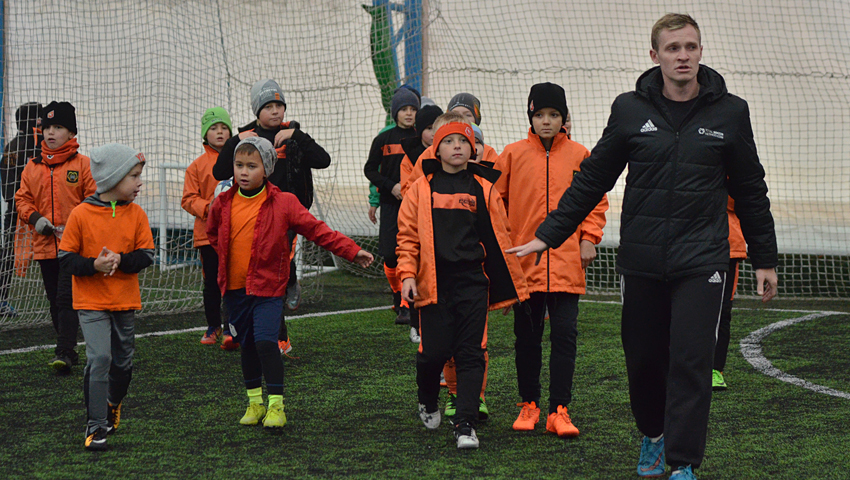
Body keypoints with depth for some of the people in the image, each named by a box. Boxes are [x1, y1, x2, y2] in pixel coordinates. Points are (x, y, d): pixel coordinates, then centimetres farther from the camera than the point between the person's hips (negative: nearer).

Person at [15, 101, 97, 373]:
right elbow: (22, 198, 14)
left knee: (67, 298, -13)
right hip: (45, 245, 5)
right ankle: (68, 350, 21)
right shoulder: (32, 167, 11)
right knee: (55, 301, 11)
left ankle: (64, 353, -14)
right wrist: (34, 218, -5)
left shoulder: (83, 164, -2)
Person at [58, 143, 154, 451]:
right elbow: (66, 257, -6)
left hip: (125, 301, 4)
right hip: (91, 302, -4)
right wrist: (94, 265, -22)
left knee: (123, 361, 15)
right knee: (99, 358, -14)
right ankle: (96, 426, -8)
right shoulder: (81, 214, -9)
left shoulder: (136, 214, -1)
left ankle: (113, 404, 43)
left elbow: (145, 255, -1)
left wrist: (120, 260, -20)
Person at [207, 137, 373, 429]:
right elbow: (213, 234, 23)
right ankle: (255, 402, 26)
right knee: (247, 346, 12)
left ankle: (276, 406, -8)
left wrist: (352, 251, -8)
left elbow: (317, 230, -5)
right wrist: (227, 259, 12)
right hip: (234, 288, 4)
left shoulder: (283, 204, -7)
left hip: (267, 287, -4)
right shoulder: (223, 204, 2)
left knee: (265, 342, -17)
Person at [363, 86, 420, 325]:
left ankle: (406, 306, -4)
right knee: (390, 255, -2)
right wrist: (391, 186, -8)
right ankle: (398, 293, 27)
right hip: (391, 204, 0)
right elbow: (370, 169, 6)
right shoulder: (384, 139, 3)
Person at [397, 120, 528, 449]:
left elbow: (499, 237, 11)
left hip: (473, 281, 0)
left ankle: (465, 424, -3)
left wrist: (510, 286, 11)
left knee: (470, 353, -5)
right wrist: (407, 275, -5)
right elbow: (407, 235, 7)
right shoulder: (422, 188, 7)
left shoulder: (483, 188, 8)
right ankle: (428, 403, 29)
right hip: (434, 283, 0)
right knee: (434, 351, -1)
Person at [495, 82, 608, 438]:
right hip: (524, 262, 1)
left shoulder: (579, 156, 4)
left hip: (566, 263, 0)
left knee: (565, 335, -4)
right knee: (527, 338, 8)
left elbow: (596, 200, 11)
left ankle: (559, 411, 0)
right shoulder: (513, 154, 3)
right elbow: (497, 202, 9)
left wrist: (589, 238, 0)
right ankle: (529, 405, 19)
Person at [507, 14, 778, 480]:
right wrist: (547, 235, 6)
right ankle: (652, 434, 34)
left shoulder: (729, 112, 2)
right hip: (641, 261, 1)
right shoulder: (631, 110, 2)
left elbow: (750, 191, 11)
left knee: (690, 361, -8)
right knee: (643, 358, 9)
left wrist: (765, 259, 13)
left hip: (701, 261, -1)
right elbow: (592, 179, 9)